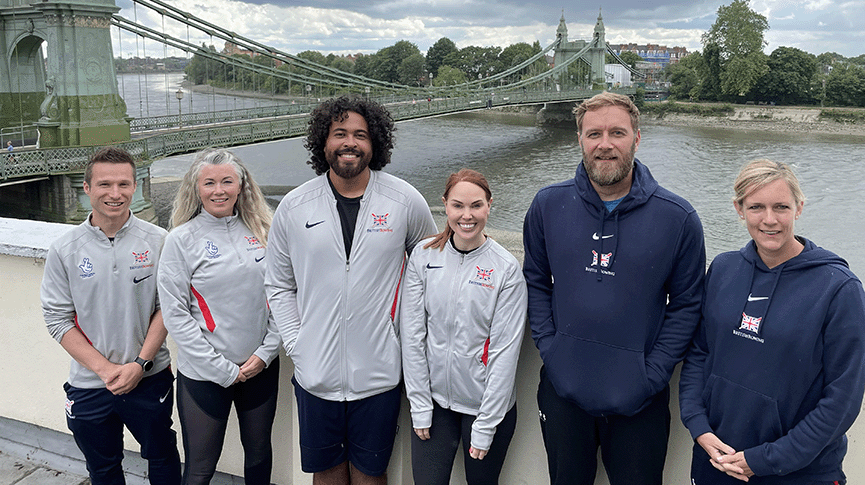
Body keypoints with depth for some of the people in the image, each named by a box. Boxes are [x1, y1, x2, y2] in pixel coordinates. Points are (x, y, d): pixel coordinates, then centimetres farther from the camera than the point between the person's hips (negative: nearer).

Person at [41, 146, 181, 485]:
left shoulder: (157, 241, -7)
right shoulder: (64, 250, -6)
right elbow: (58, 319, -5)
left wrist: (141, 362, -12)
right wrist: (105, 369, -12)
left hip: (150, 379, 0)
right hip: (89, 386, 1)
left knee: (163, 458, 18)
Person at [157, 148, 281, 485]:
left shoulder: (261, 231, 3)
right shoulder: (181, 239, -7)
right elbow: (175, 315, -10)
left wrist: (266, 352, -5)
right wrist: (222, 369, -12)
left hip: (261, 368, 3)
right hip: (204, 375, -3)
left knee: (259, 452, 18)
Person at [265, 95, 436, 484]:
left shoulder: (406, 201, -4)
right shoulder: (294, 207, -1)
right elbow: (278, 284, 8)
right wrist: (295, 343, -1)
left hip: (378, 374, -1)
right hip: (315, 374, 1)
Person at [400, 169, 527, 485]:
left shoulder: (507, 268, -10)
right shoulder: (424, 256, -4)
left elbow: (505, 352, -10)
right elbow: (412, 335, -3)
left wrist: (485, 426, -10)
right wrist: (420, 407, -4)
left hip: (487, 404, -1)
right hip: (434, 400, 1)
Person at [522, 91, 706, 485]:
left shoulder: (678, 217, -8)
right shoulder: (548, 204, -3)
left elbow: (685, 305, -3)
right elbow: (535, 282, 5)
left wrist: (652, 375, -10)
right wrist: (549, 348, -4)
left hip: (639, 402, -1)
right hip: (562, 393, 2)